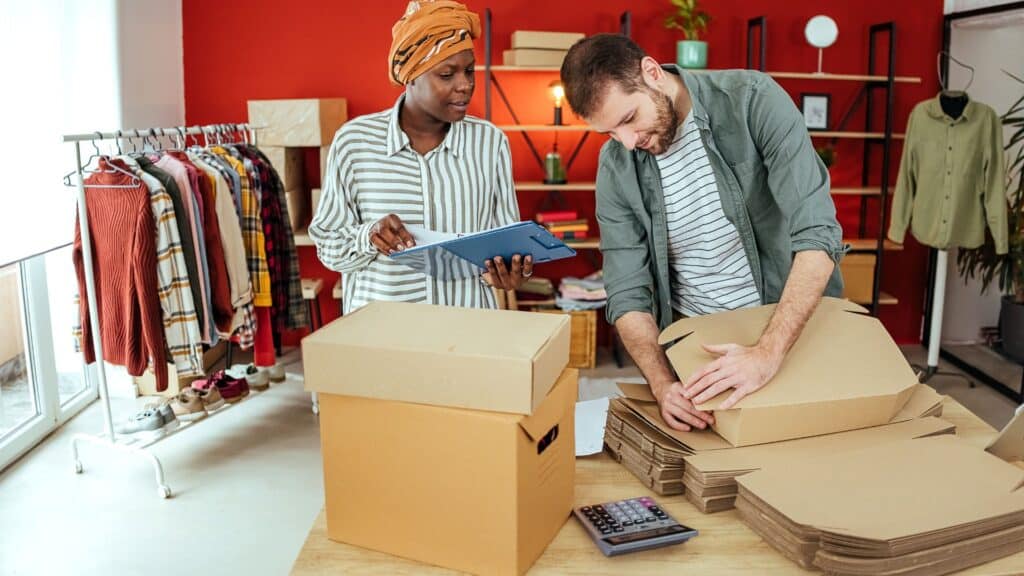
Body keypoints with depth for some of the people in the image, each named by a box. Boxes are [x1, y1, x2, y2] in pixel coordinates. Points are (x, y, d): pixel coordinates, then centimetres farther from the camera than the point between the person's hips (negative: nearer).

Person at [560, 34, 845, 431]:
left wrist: (768, 352, -33)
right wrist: (662, 384, -25)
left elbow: (818, 233, -24)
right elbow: (628, 294, -8)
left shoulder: (752, 100, -17)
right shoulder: (616, 168, -8)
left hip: (790, 323, -1)